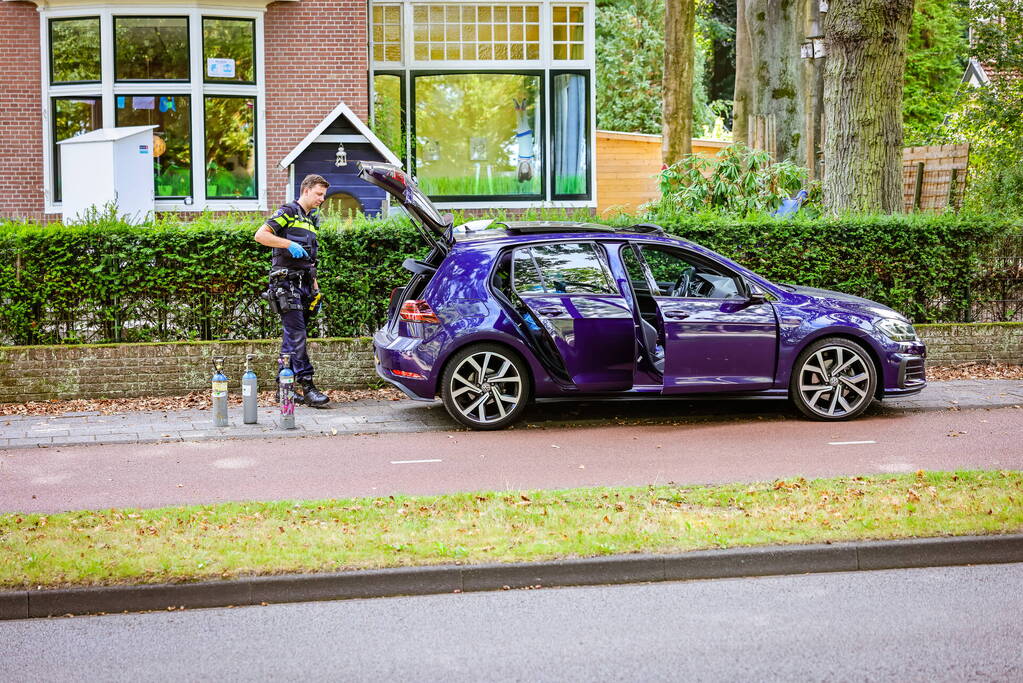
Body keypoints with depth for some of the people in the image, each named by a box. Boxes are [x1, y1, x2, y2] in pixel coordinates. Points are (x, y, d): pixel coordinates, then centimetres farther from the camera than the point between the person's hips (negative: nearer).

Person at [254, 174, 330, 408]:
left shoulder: (311, 220, 22)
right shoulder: (288, 212, -4)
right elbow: (261, 235, -15)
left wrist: (316, 289, 21)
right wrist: (289, 244, -22)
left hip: (303, 284, 9)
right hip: (287, 281, -9)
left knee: (292, 337, 10)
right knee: (296, 336, -12)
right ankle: (306, 386, -15)